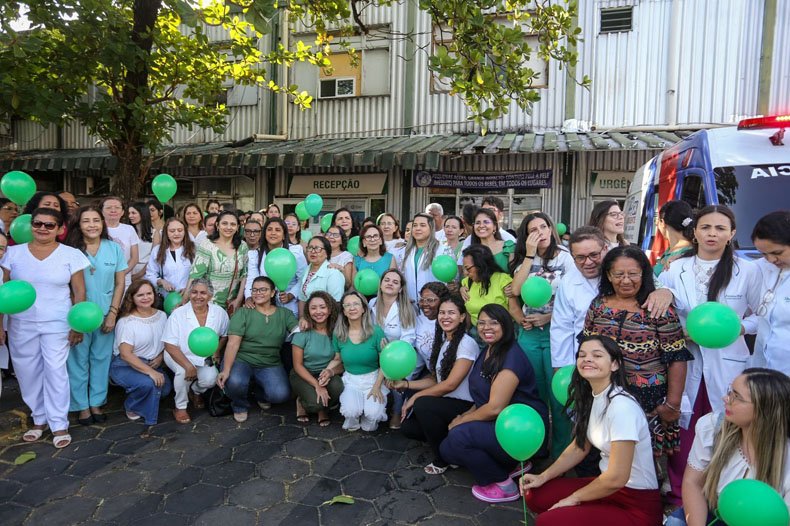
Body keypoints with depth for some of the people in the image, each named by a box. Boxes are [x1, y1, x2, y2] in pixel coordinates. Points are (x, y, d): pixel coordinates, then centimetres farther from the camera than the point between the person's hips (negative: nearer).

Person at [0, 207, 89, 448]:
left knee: (55, 371, -4)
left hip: (57, 324, -3)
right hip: (21, 325, 3)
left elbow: (79, 292, -1)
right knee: (27, 373, 9)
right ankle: (39, 419, 26)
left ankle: (59, 425, 7)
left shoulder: (71, 255, -3)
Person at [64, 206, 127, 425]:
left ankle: (96, 403, 23)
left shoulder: (114, 248, 0)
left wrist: (113, 313, -3)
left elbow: (120, 284, 3)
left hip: (105, 314, 2)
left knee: (101, 358, 9)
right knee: (78, 359, 5)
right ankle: (82, 406, 19)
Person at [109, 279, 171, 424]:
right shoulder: (126, 322, -15)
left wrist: (161, 356, -8)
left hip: (152, 364, 6)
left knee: (166, 388, -15)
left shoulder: (161, 316, 3)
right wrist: (150, 372, -28)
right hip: (125, 366, -6)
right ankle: (131, 407, 1)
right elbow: (126, 354, -20)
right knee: (148, 383, -31)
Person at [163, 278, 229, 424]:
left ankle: (195, 391, 17)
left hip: (204, 358, 3)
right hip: (178, 356, -3)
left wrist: (216, 352, -6)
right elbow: (170, 345, -19)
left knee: (210, 379, -22)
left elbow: (224, 335, 10)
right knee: (184, 372, -33)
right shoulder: (178, 314, -18)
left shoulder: (220, 313, -9)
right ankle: (180, 407, -6)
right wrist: (189, 366, -29)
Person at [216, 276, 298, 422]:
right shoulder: (243, 313, 1)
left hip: (270, 365, 2)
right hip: (241, 360, -1)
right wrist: (226, 370, -23)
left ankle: (261, 394, 16)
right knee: (234, 382, -34)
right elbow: (233, 344, -10)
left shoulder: (285, 314, 8)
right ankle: (240, 406, 5)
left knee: (280, 395, -24)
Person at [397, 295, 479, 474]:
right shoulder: (441, 342, 10)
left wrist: (416, 396, -14)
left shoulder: (467, 343, -16)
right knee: (408, 427, -7)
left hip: (465, 406, -8)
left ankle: (442, 461, -9)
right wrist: (405, 384, 1)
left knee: (422, 404, -29)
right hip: (445, 403, 8)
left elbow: (450, 384, -20)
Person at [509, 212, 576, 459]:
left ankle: (562, 453, 15)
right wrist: (529, 254, -9)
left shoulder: (565, 258, -2)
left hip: (556, 331, -4)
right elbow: (516, 290, -7)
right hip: (529, 333, 4)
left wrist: (548, 317, -14)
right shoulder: (525, 259, 10)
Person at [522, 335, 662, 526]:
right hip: (608, 486, 9)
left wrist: (574, 498, -10)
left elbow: (616, 479, -25)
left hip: (636, 507, -8)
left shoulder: (621, 406, -26)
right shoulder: (591, 397, 2)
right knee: (535, 495, -2)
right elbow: (579, 447, 13)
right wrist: (543, 477, 4)